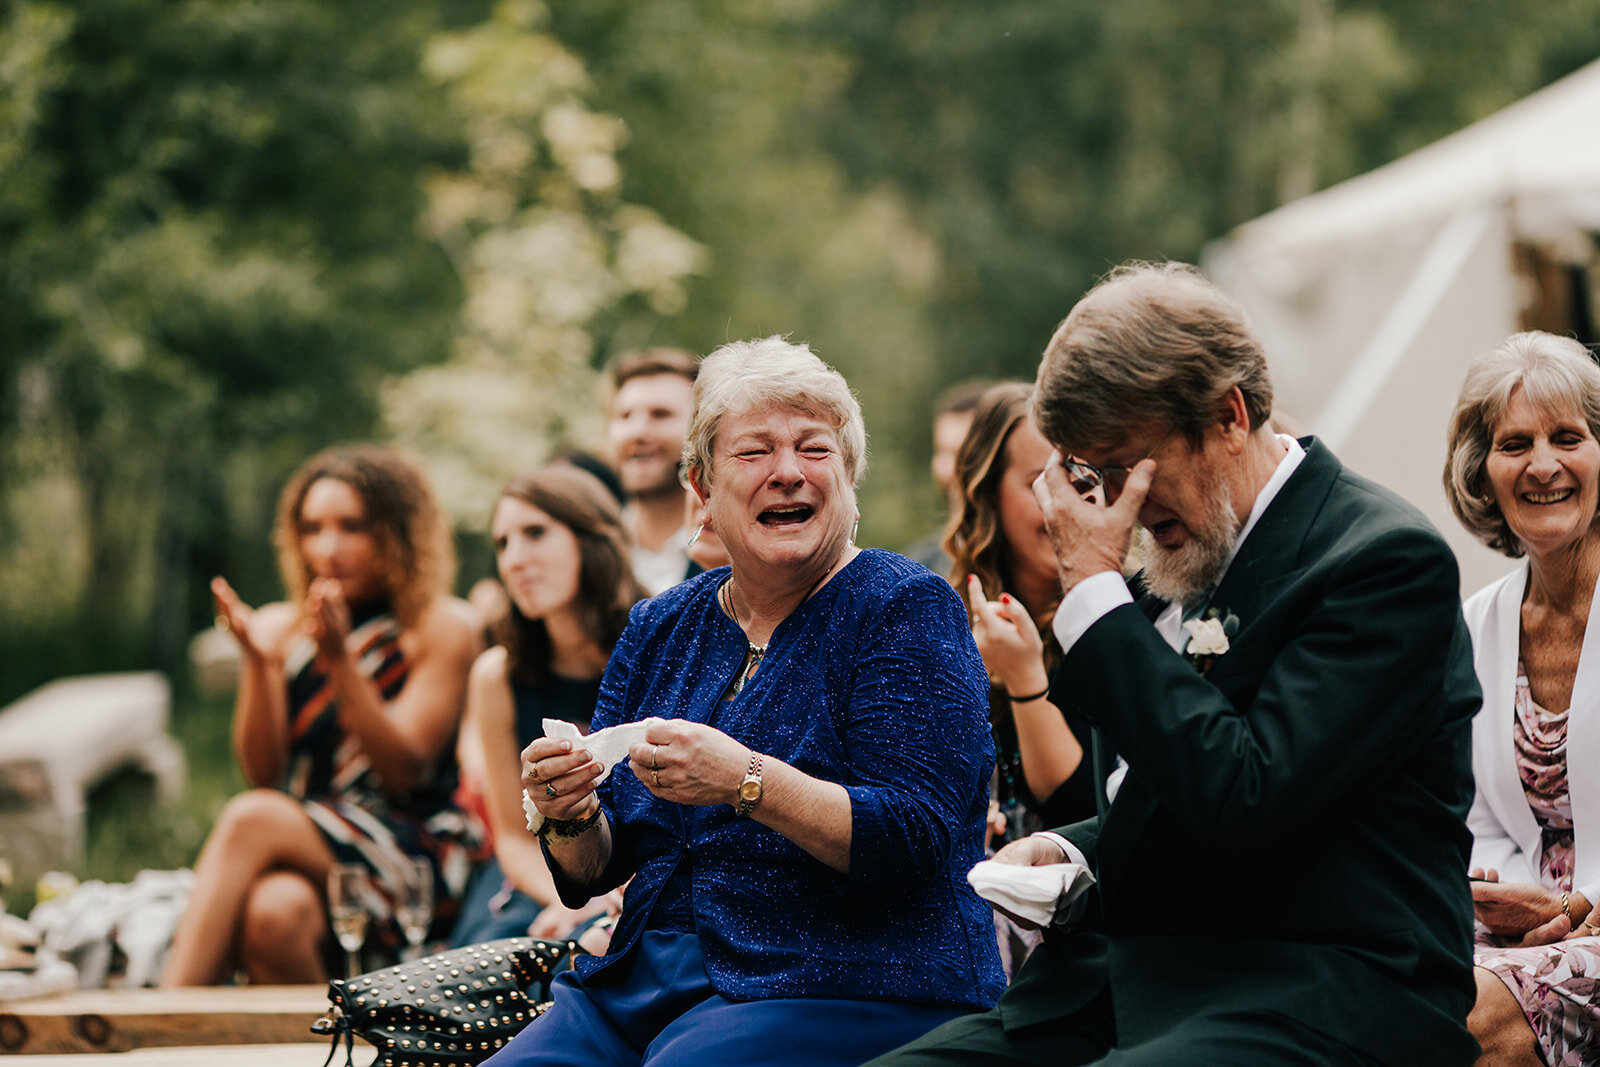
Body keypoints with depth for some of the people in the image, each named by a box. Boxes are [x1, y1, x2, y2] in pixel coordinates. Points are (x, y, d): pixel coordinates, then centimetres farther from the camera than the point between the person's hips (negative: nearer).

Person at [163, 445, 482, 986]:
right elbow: (262, 773, 7)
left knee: (250, 820, -33)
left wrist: (340, 662, -16)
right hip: (301, 851, 3)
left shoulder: (443, 627, 5)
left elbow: (403, 769, -5)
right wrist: (258, 662, -9)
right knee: (274, 908, -38)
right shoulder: (278, 627, 15)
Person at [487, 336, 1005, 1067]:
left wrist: (747, 781, -27)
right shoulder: (660, 629, 14)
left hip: (848, 990, -5)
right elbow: (594, 872, 13)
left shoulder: (906, 609, -3)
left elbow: (915, 842, -15)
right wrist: (571, 818, -10)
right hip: (644, 980, 6)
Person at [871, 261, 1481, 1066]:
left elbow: (1240, 800, -19)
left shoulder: (1389, 559, -9)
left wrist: (1094, 591, -12)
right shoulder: (1183, 562, 16)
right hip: (1130, 984, 8)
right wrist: (1067, 851, 5)